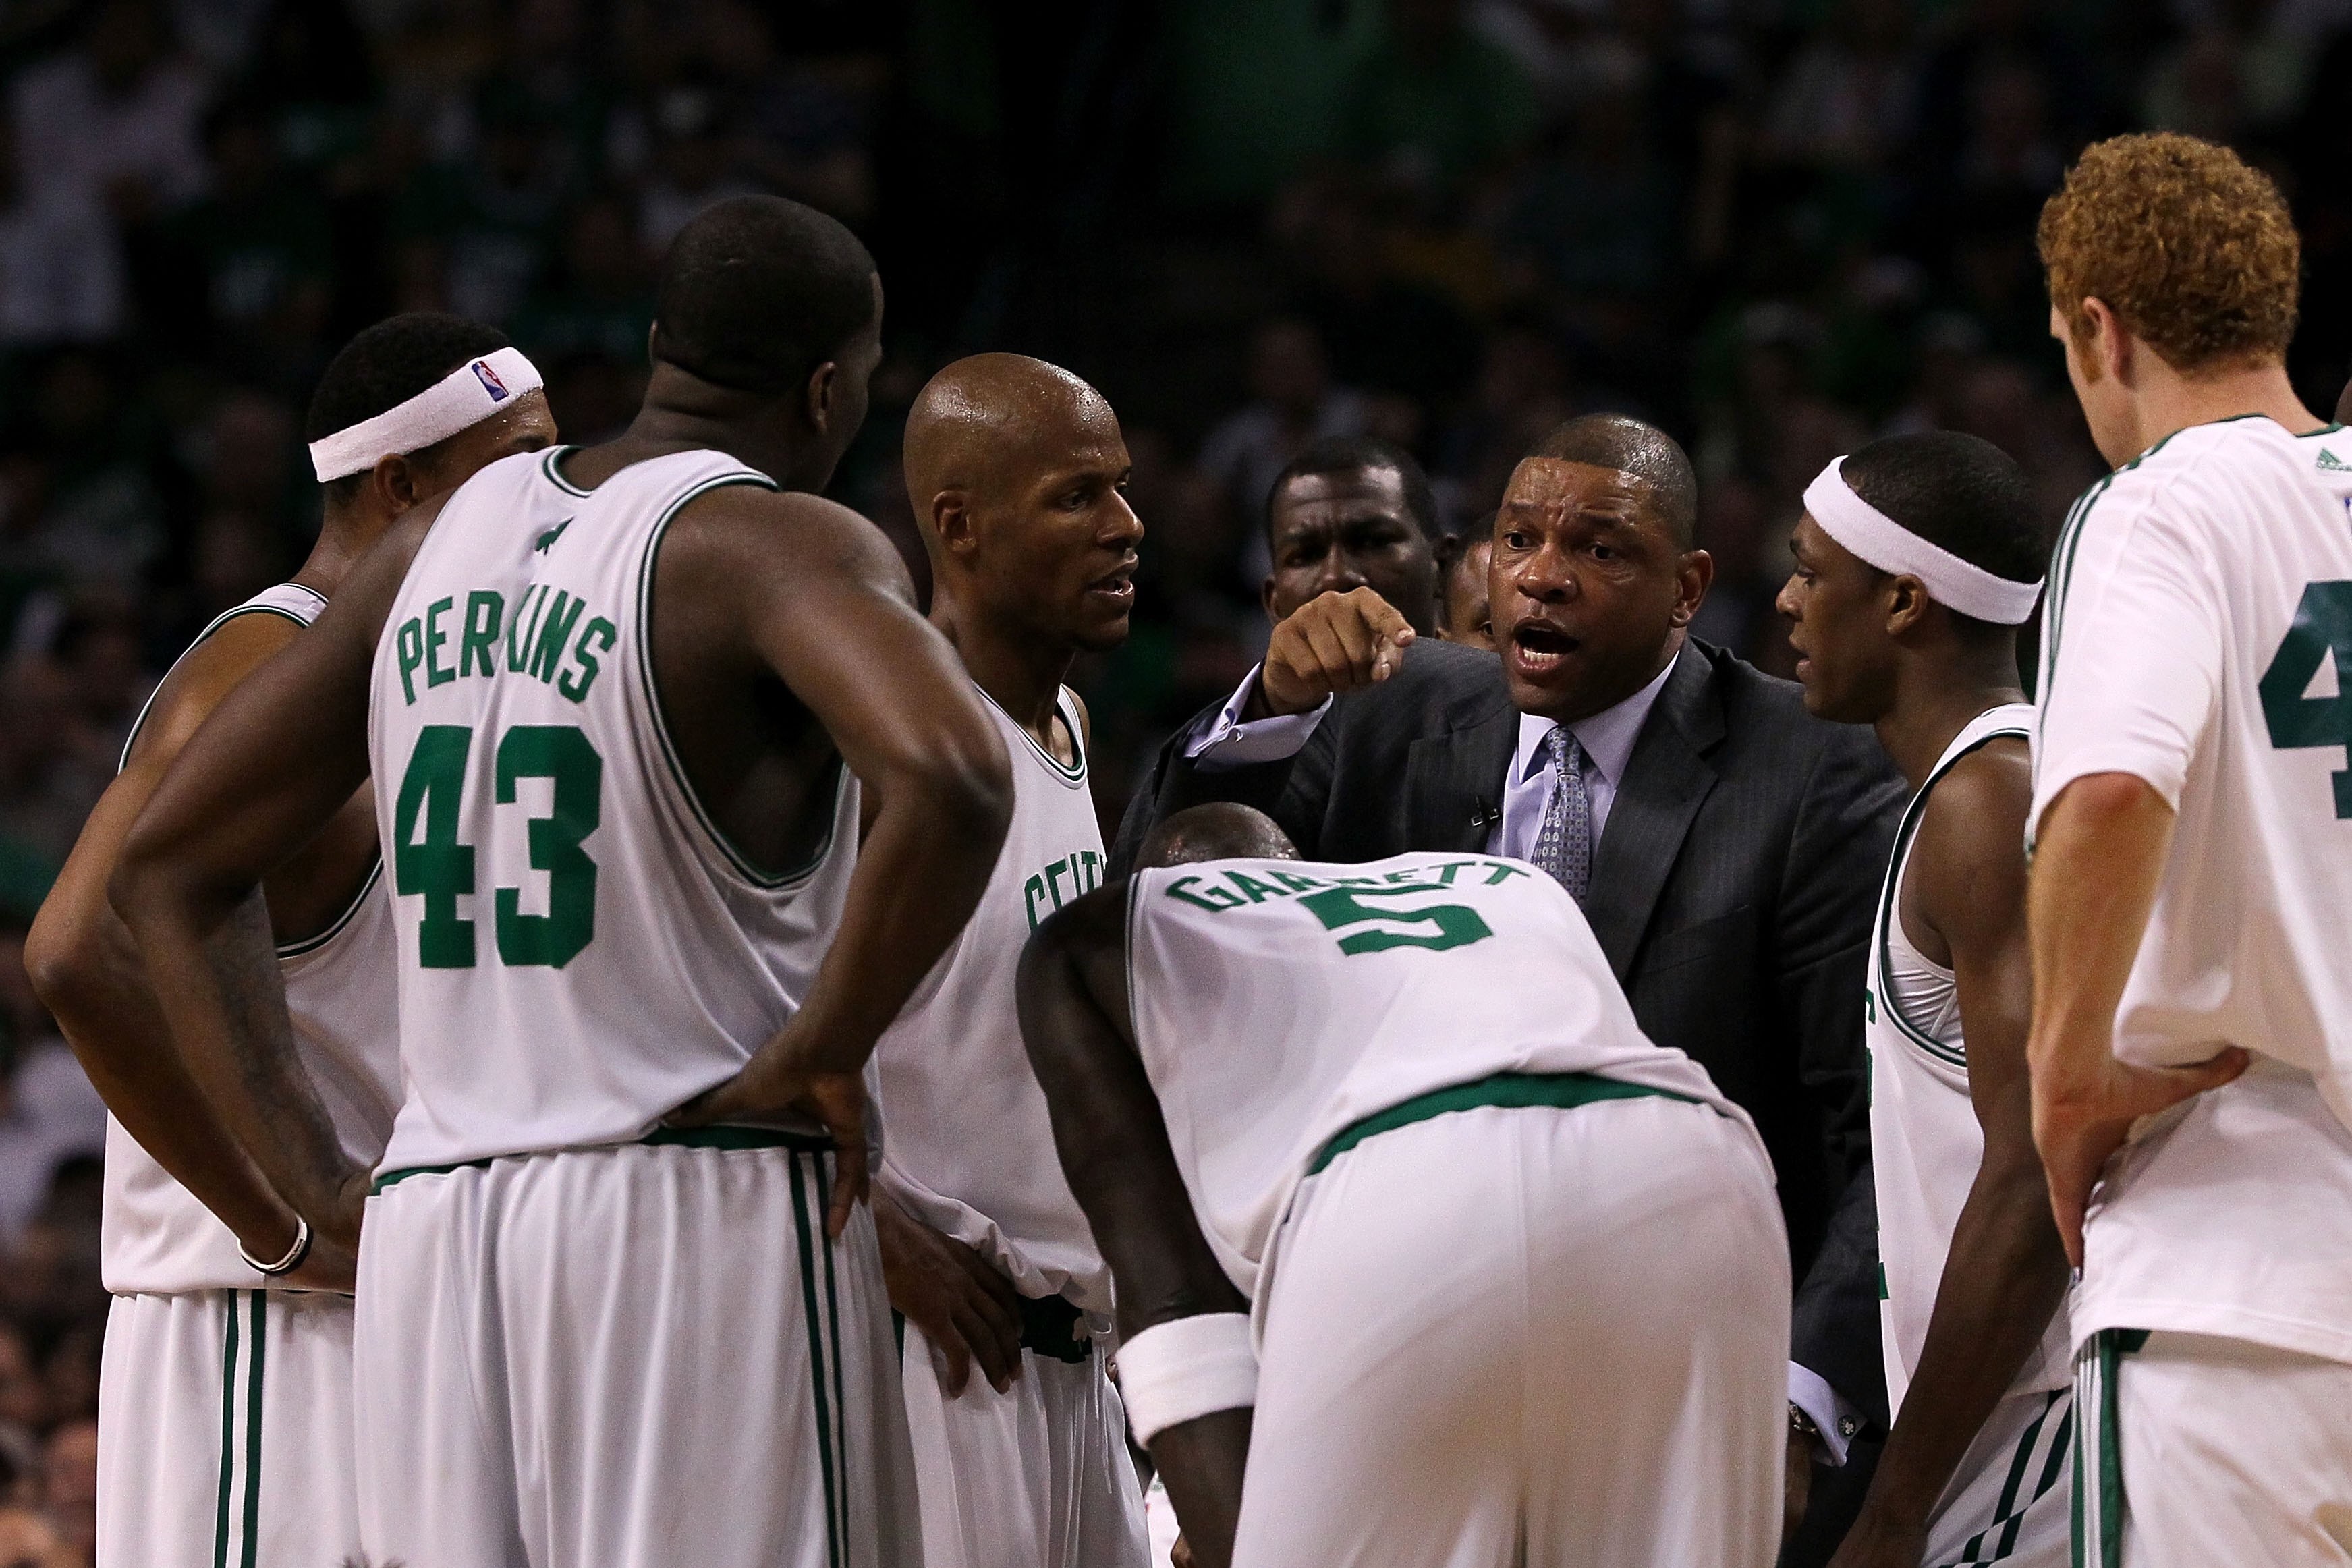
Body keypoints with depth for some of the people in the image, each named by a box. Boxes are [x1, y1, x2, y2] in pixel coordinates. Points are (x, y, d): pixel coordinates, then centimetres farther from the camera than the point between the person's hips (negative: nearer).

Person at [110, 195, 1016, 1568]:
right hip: (707, 1215, -6)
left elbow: (172, 863, 19)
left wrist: (319, 1187, 14)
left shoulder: (444, 540, 14)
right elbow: (950, 780, -29)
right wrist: (819, 1057, -15)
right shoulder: (783, 546, -7)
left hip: (433, 1228, 6)